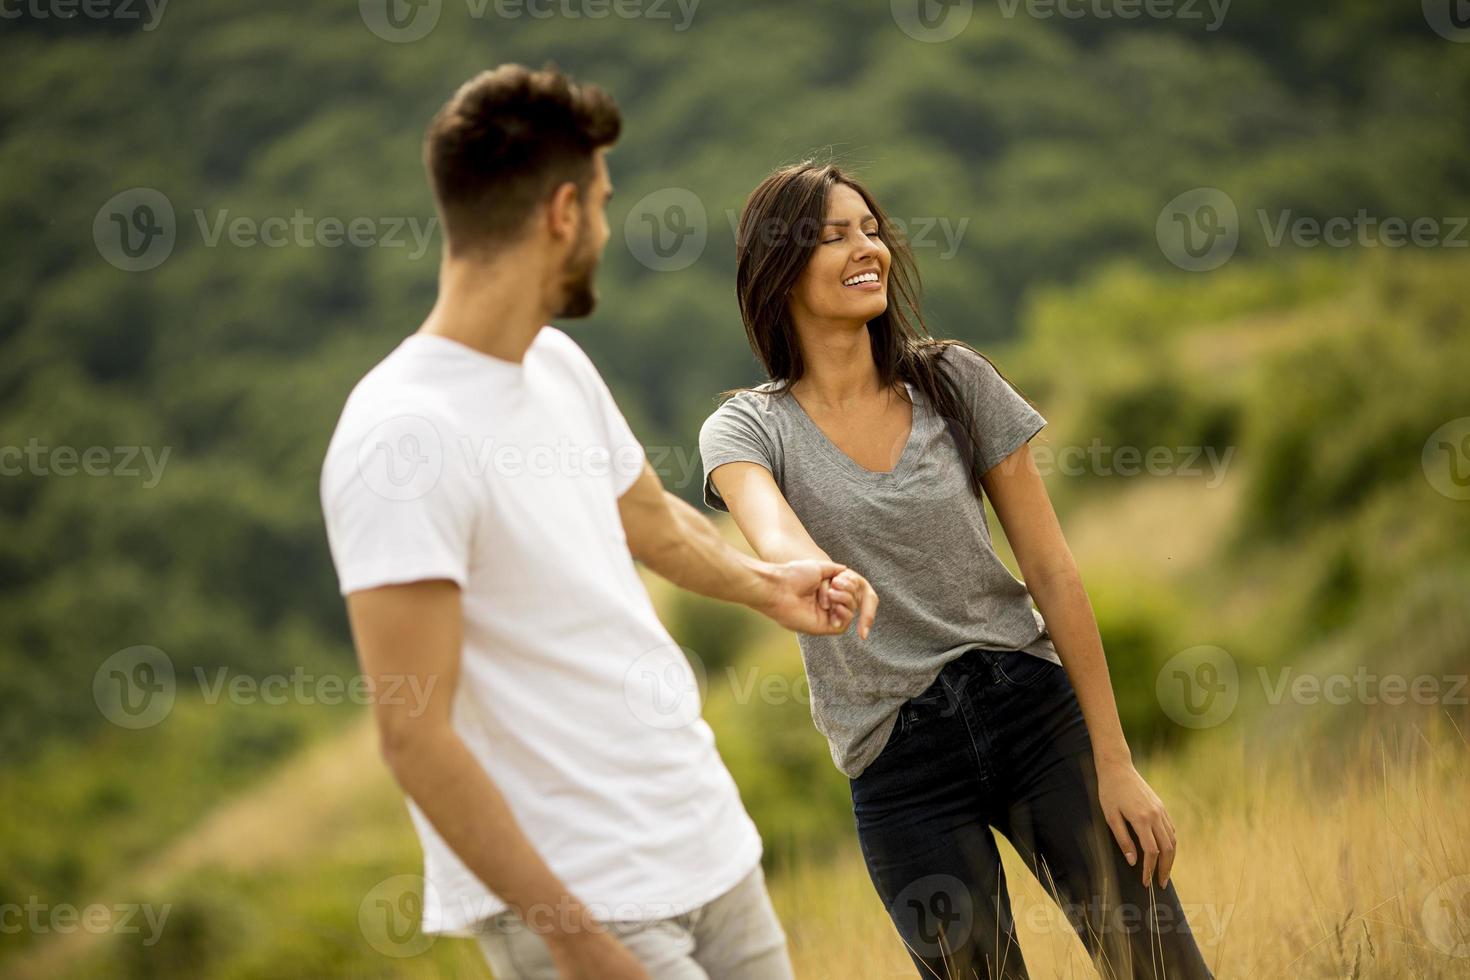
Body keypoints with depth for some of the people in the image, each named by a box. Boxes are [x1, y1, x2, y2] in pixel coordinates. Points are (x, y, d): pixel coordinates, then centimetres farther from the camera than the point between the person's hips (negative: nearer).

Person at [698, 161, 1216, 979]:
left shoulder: (954, 381, 3)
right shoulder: (747, 429, -1)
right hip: (899, 765, -1)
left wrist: (1115, 762, -3)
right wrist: (817, 574, -51)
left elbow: (1052, 571, 2)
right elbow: (770, 527, -25)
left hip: (1032, 709, 1)